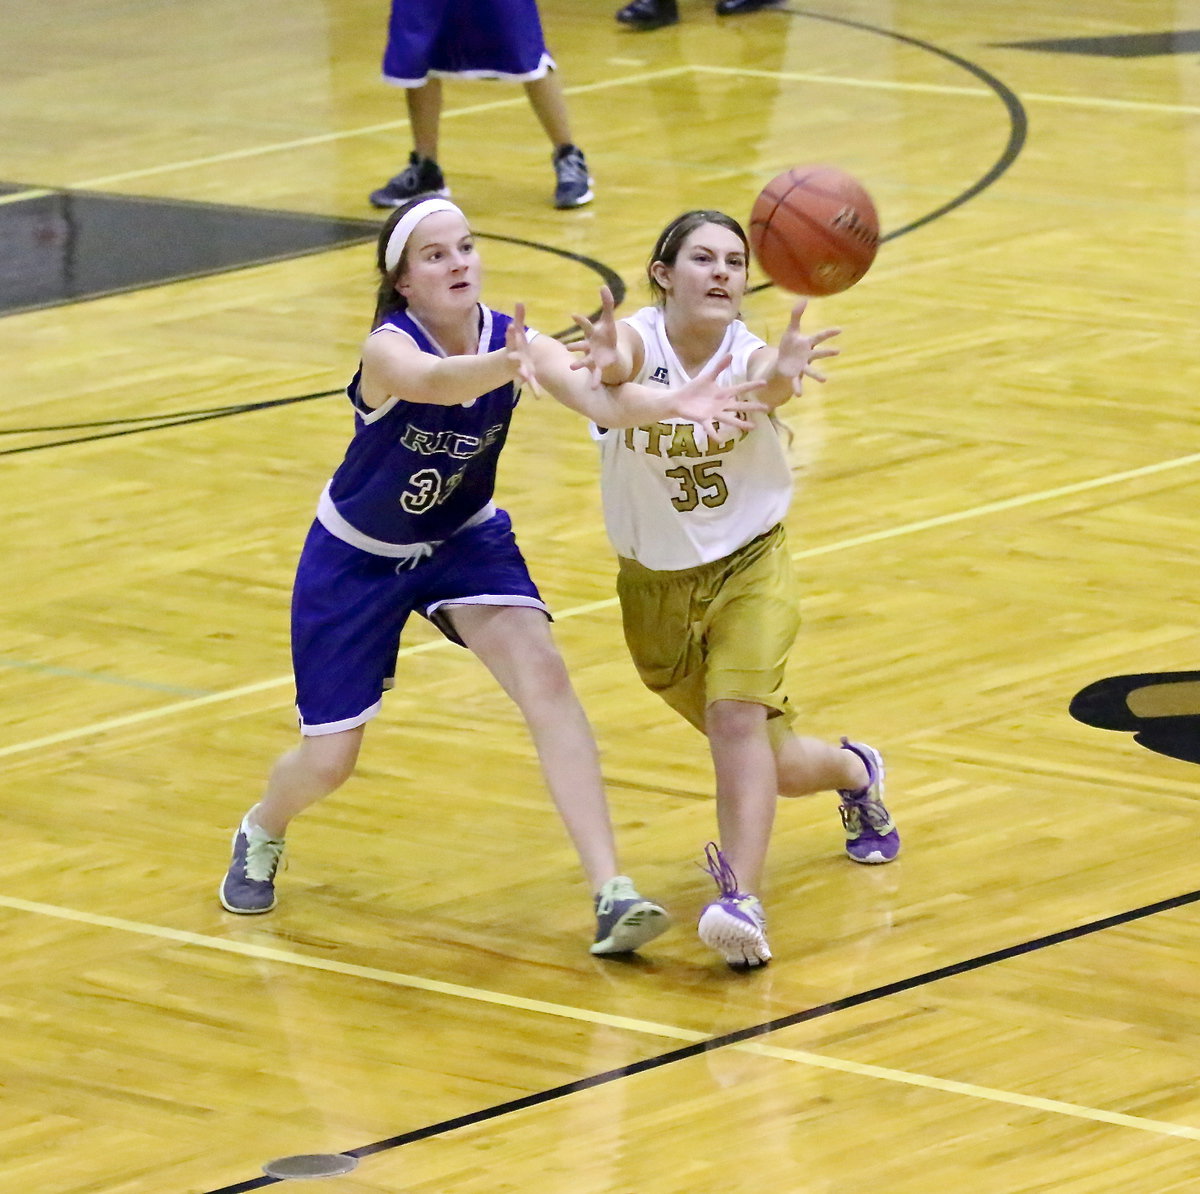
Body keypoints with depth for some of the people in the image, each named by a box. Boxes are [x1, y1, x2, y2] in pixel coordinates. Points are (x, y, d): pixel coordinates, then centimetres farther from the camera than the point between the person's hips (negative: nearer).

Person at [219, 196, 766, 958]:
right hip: (358, 557, -3)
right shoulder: (388, 349, -30)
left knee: (544, 672, -24)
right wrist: (506, 365, -78)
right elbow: (437, 381, -55)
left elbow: (600, 398, -40)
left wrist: (670, 404, -62)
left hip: (466, 540, 3)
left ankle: (611, 894, -26)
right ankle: (262, 836, 42)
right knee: (328, 762, 3)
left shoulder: (514, 339, -21)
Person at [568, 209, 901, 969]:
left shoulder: (749, 357, -19)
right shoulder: (637, 343, -19)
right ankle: (855, 772, 42)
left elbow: (765, 386, -43)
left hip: (750, 569, -2)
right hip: (655, 586, 2)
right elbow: (621, 368, -43)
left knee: (736, 714, -28)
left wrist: (783, 372, -68)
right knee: (766, 763, 10)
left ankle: (743, 900, -32)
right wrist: (608, 364, -68)